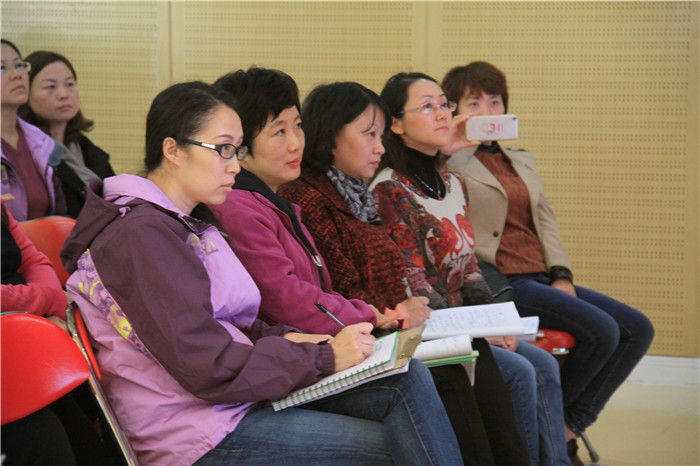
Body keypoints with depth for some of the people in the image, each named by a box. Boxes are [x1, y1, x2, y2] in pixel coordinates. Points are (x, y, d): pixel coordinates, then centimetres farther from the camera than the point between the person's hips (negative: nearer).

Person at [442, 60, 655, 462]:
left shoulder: (522, 160, 24)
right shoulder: (447, 164, 0)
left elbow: (546, 218, 17)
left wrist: (562, 276, 4)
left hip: (544, 279, 8)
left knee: (638, 329, -6)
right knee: (601, 330, -24)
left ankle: (568, 427, -4)